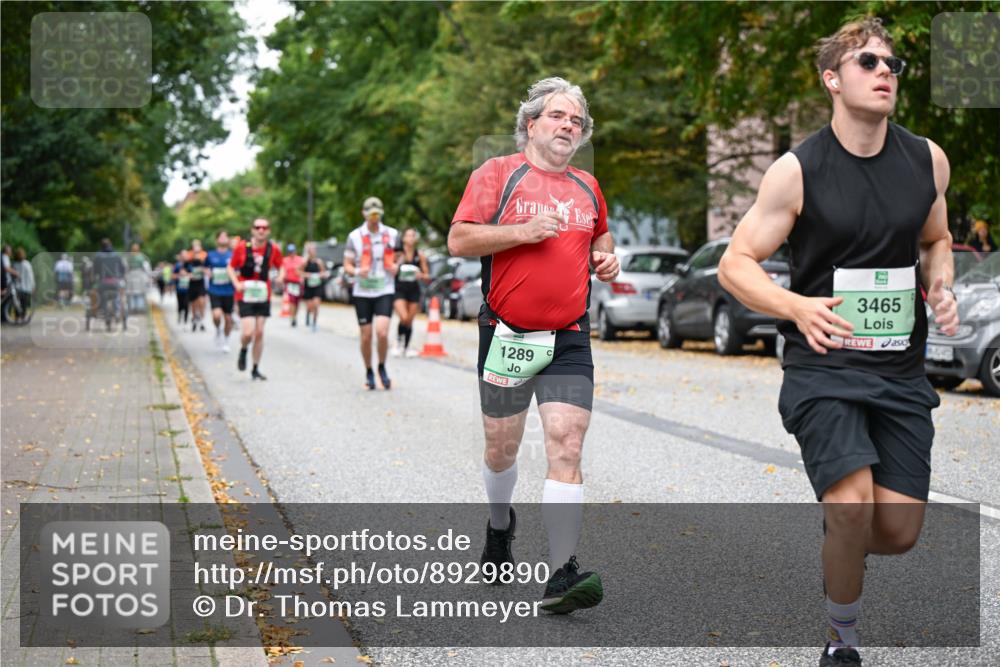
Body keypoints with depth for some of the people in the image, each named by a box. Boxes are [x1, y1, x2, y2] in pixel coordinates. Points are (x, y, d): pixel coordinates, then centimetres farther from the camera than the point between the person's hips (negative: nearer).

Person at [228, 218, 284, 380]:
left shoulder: (273, 249, -1)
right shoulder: (242, 248, -6)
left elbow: (280, 267, 13)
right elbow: (231, 267, 4)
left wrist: (281, 276, -9)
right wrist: (236, 283, -12)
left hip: (263, 296, 2)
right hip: (245, 295, -2)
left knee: (259, 333, 4)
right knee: (248, 333, -13)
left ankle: (256, 370, 16)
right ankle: (243, 351, 22)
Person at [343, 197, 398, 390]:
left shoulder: (392, 234, 5)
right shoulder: (355, 236, 2)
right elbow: (347, 265, 4)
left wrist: (396, 266, -4)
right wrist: (357, 271, -18)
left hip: (385, 291, 0)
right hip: (362, 292, 0)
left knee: (382, 332, -16)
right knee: (366, 336, 3)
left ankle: (382, 368, 8)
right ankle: (369, 372, 23)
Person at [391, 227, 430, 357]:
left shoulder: (420, 255, 2)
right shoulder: (397, 254, -5)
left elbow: (427, 275, 9)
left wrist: (421, 275, -13)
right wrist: (398, 263, -19)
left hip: (414, 291, 3)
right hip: (399, 291, -3)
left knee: (409, 321, 7)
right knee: (404, 318, -20)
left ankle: (406, 347, 23)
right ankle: (399, 341, 6)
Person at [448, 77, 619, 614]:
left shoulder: (587, 187, 13)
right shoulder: (498, 173, -1)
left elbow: (600, 234, 31)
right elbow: (459, 241, -8)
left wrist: (607, 259, 9)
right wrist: (523, 231, -19)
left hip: (569, 340, 2)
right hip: (506, 335, -2)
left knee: (566, 446, -13)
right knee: (502, 447, 12)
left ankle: (561, 575, -17)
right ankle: (500, 524, 44)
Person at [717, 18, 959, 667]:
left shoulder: (927, 159, 3)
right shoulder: (798, 170, -9)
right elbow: (736, 264, -7)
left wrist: (940, 286, -1)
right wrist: (800, 308, -25)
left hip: (902, 370, 4)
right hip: (824, 365, -4)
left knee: (898, 532, 1)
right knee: (853, 511, -20)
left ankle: (835, 536, 38)